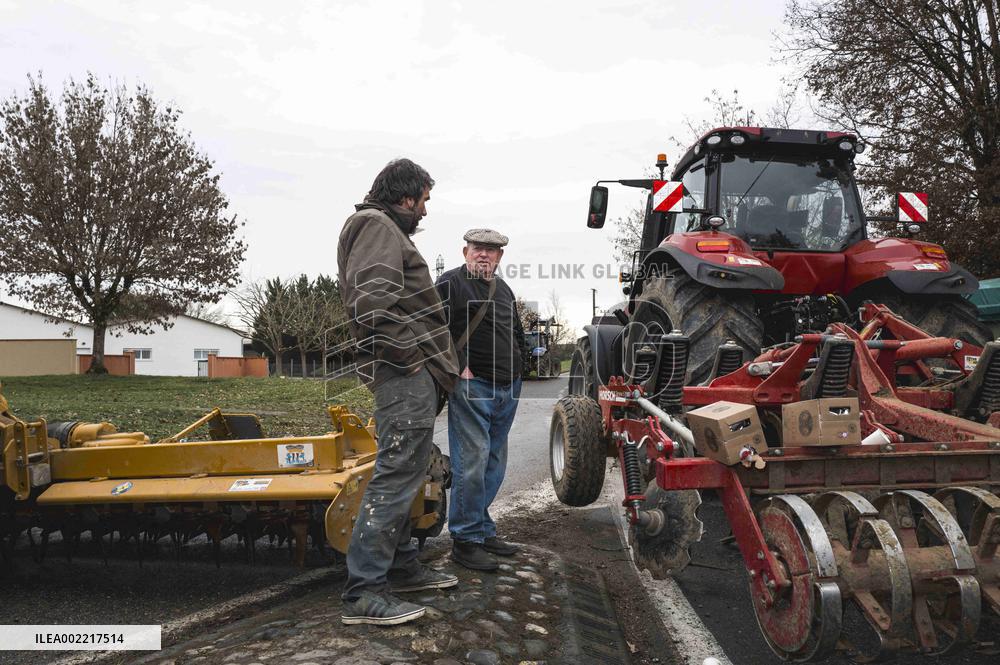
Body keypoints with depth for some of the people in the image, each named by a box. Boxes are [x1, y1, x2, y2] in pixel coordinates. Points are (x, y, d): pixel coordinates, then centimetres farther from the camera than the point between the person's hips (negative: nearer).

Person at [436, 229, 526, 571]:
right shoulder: (450, 283, -5)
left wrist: (513, 366, 16)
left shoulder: (504, 289, 19)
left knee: (494, 464, 13)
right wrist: (458, 367, -16)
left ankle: (483, 530, 24)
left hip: (507, 389, 8)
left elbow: (518, 332, 29)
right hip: (471, 387, -8)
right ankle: (466, 540, 0)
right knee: (472, 462, -9)